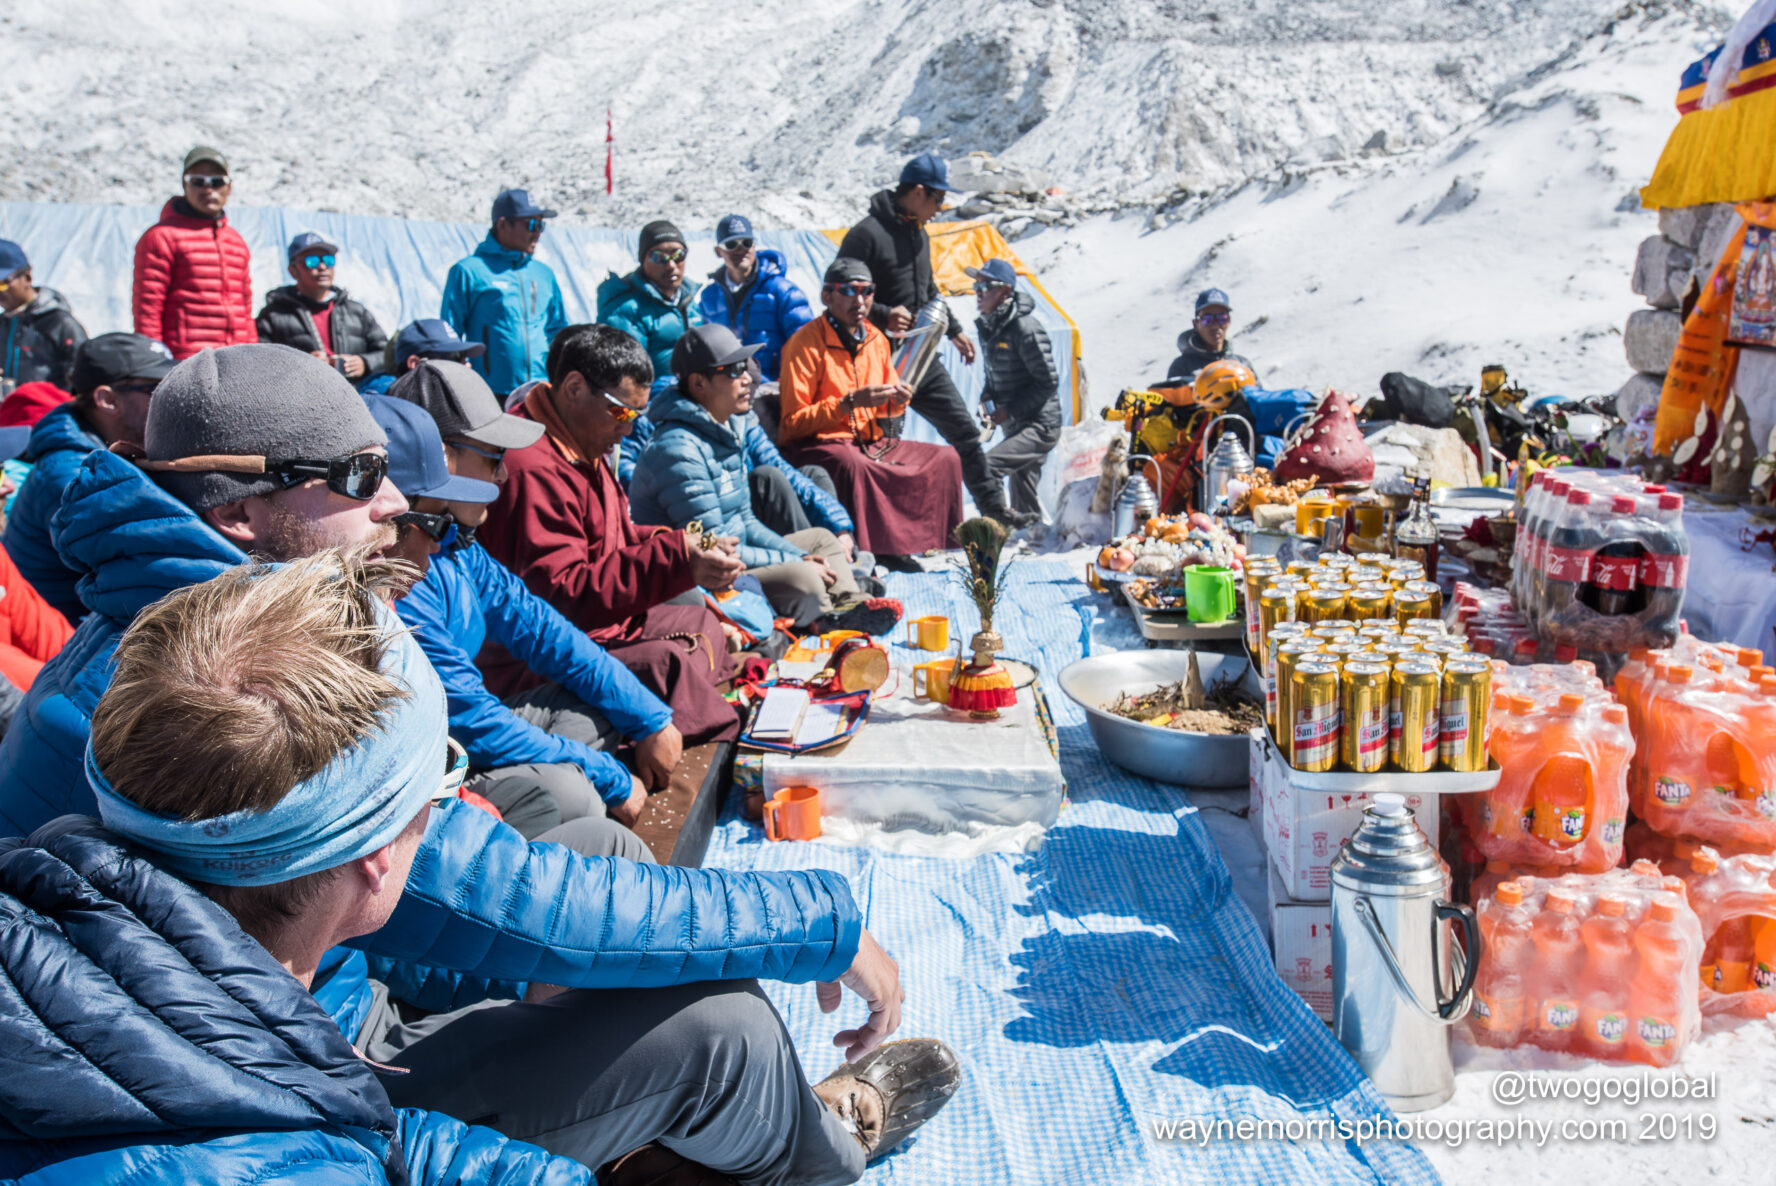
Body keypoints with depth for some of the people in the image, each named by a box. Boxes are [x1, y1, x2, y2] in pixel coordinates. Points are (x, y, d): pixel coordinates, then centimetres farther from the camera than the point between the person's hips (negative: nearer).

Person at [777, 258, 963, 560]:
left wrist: (898, 400, -1)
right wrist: (849, 402, -23)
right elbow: (792, 423, -16)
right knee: (854, 465, -39)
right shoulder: (806, 342, -11)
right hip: (819, 444, -7)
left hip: (870, 441, 7)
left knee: (945, 459, -5)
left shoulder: (876, 338, 12)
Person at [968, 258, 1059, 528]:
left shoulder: (1025, 328, -19)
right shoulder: (987, 326, 7)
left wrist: (1010, 410, -18)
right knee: (1026, 510, 18)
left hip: (1040, 427, -9)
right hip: (1015, 427, 9)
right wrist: (988, 395, 2)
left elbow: (1048, 382, -18)